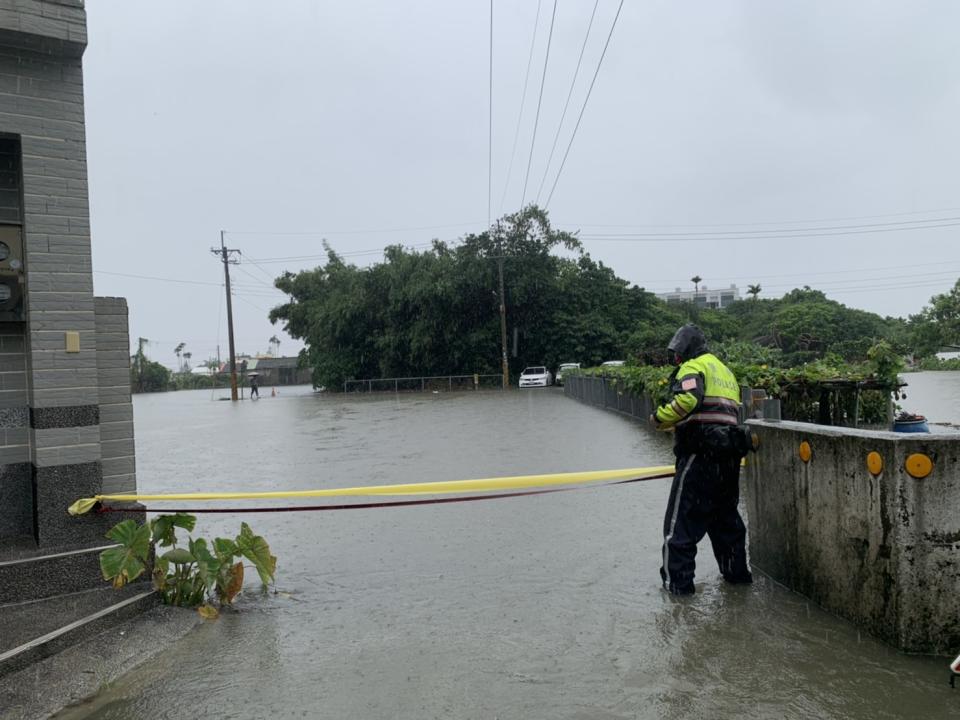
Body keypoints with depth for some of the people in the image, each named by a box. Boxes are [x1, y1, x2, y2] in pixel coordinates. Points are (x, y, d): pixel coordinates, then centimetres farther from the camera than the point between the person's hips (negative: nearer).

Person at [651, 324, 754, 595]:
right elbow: (735, 411, 20)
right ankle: (737, 571, 30)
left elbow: (688, 399, -23)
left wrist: (660, 418, -12)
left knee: (682, 518, -1)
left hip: (701, 453, -9)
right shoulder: (725, 371, 26)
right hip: (729, 454, 9)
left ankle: (678, 580, 2)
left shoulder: (693, 367, -3)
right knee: (726, 515, 22)